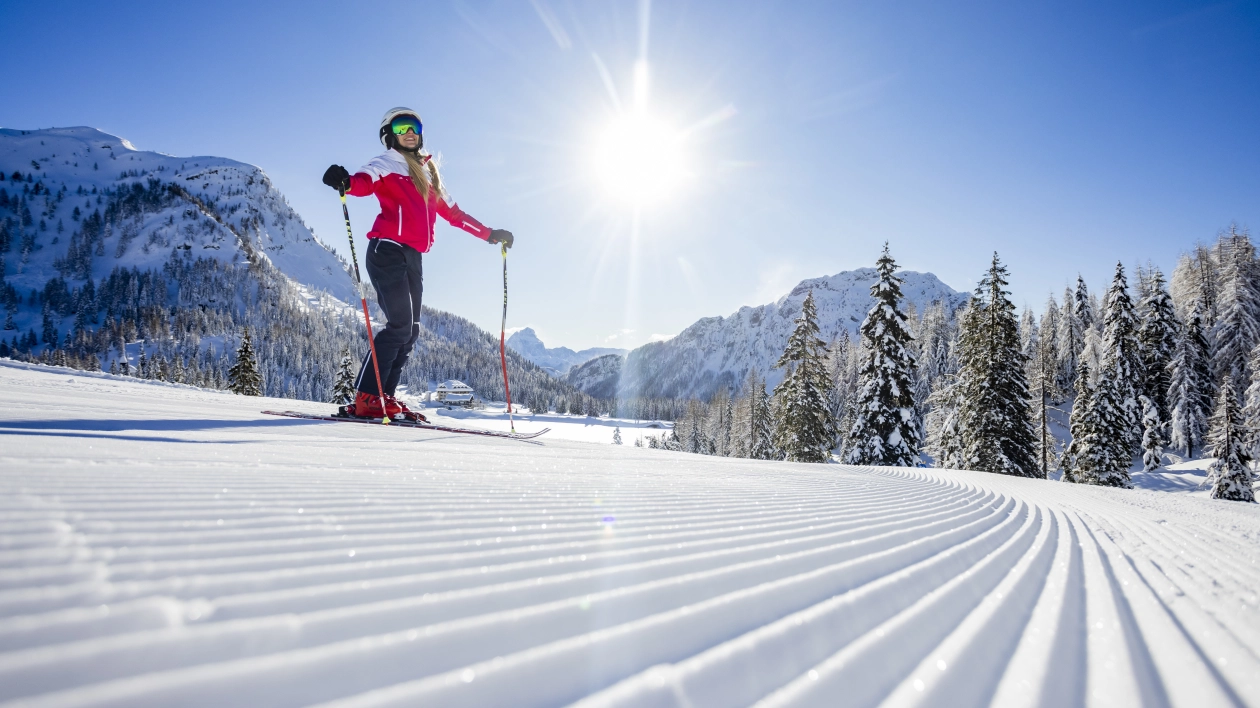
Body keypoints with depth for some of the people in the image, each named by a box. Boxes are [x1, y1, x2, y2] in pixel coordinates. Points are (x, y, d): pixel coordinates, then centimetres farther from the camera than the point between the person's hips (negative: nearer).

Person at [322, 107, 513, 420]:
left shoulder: (428, 174, 25)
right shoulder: (387, 165, 4)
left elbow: (453, 213, 29)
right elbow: (366, 181, -18)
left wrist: (489, 233, 28)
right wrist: (346, 182, -41)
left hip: (412, 257, 8)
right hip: (388, 251, -8)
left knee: (410, 331, 2)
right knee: (400, 325, -17)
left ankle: (383, 397, 5)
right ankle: (366, 398, -15)